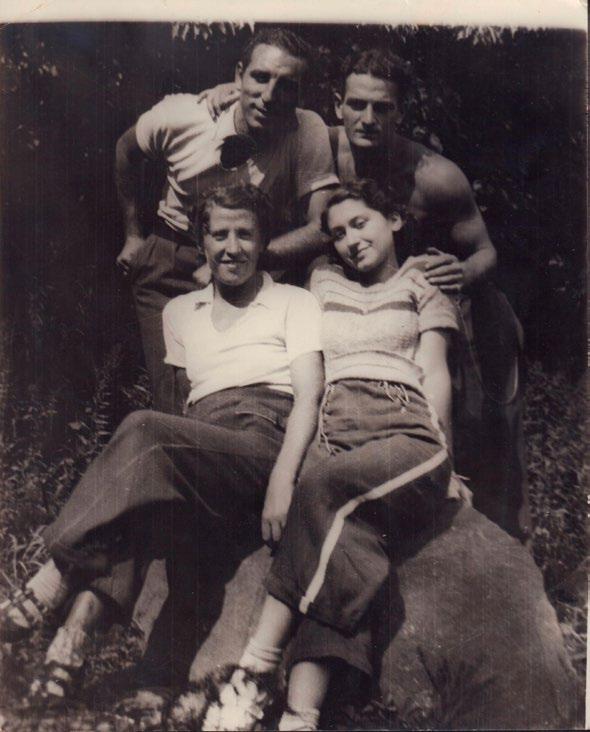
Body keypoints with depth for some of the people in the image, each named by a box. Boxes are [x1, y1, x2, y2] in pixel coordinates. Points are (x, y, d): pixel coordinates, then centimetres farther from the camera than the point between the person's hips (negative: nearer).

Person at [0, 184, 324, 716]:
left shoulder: (294, 302, 14)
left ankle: (46, 590, -30)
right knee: (148, 477, -33)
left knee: (147, 431, -31)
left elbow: (309, 395, -1)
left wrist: (282, 482, -16)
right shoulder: (180, 312, 27)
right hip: (198, 452, 4)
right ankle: (82, 619, -43)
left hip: (269, 440, -4)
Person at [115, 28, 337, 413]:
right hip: (170, 263, 1)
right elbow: (127, 149, 6)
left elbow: (321, 230, -24)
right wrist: (133, 235, 10)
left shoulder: (309, 133, -20)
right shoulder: (180, 117, -16)